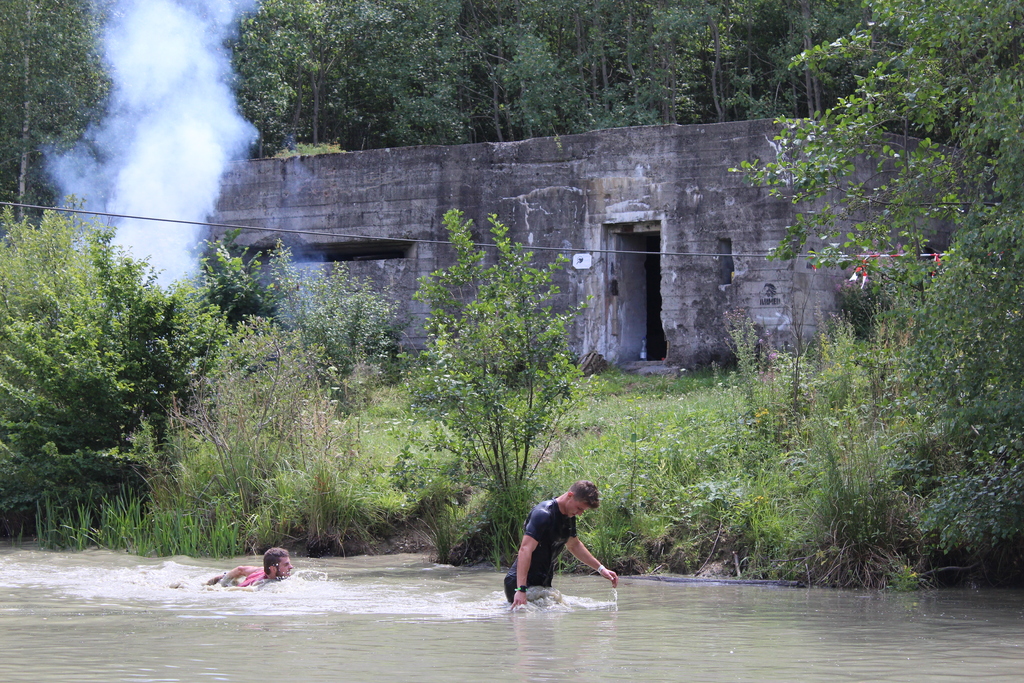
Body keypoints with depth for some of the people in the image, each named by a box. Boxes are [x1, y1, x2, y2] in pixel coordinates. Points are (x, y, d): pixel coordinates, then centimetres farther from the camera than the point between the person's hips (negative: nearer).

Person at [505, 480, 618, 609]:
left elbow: (574, 545, 28)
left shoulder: (569, 517, 8)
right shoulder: (544, 514, -21)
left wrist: (601, 569, 26)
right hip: (521, 582, -9)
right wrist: (521, 590, -38)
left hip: (543, 583, 9)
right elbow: (525, 550, -30)